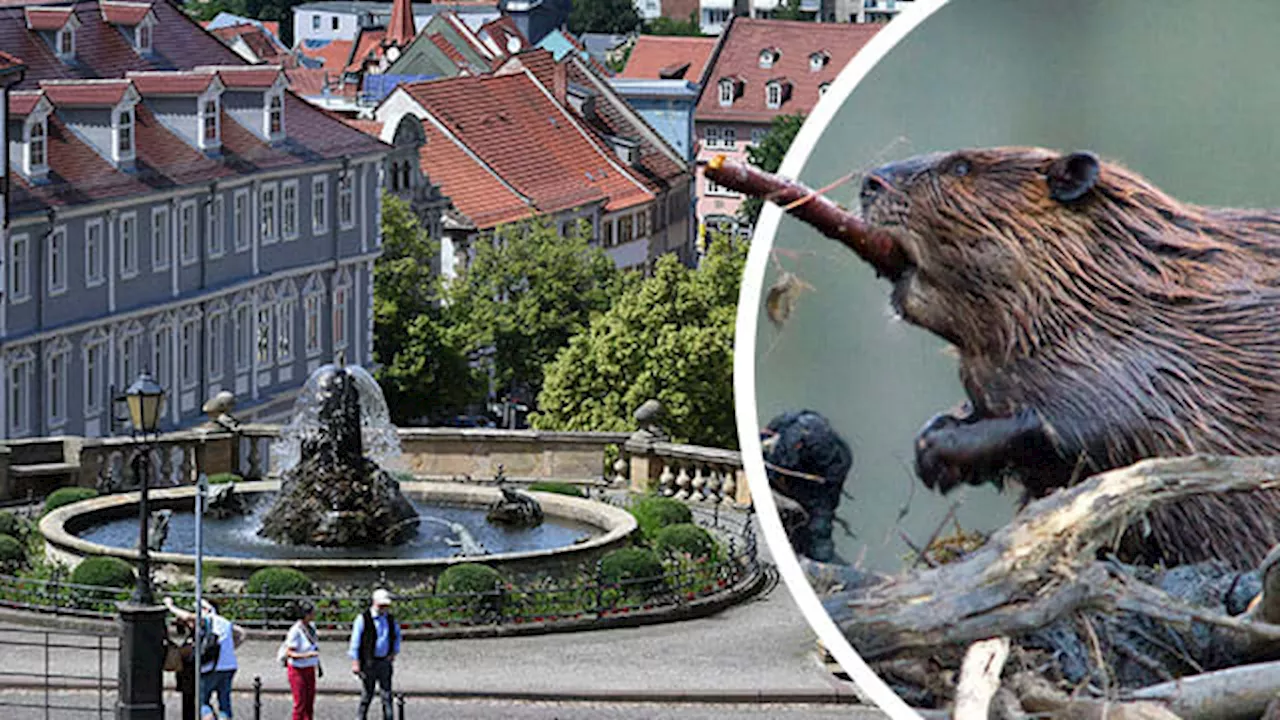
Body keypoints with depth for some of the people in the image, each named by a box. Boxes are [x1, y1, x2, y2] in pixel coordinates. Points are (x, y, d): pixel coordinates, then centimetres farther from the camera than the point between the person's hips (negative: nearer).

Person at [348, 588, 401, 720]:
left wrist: (394, 652, 15)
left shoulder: (390, 619, 9)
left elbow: (397, 634, 27)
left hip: (385, 661, 4)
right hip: (369, 663, -4)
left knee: (386, 693, 3)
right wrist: (355, 663, -10)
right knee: (367, 693, 0)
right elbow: (355, 641, -7)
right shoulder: (363, 619, -7)